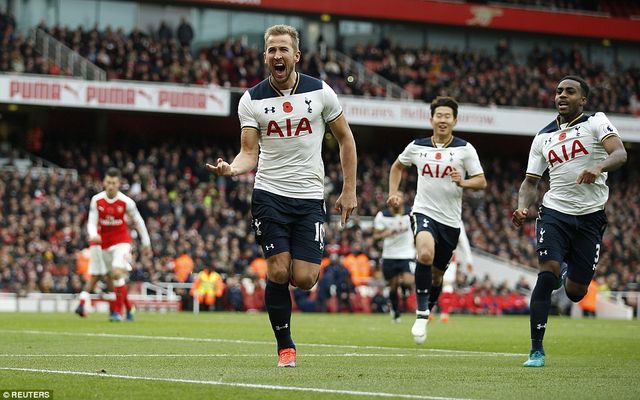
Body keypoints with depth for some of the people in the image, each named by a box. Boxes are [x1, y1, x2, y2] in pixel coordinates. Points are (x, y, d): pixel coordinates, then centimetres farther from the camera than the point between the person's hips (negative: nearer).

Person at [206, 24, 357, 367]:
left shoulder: (320, 92, 0)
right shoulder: (252, 100, 0)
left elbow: (345, 139, 10)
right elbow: (250, 153, -1)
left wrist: (349, 191, 7)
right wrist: (232, 169, -25)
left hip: (309, 196, 0)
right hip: (269, 194, 0)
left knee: (304, 279, -9)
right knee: (278, 272, -10)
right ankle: (285, 347, 5)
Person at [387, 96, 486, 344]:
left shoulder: (464, 149, -1)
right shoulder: (417, 147, 4)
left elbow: (481, 182, -2)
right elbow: (397, 166, 24)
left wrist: (463, 182, -22)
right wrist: (394, 193, 11)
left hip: (450, 220, 1)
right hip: (424, 212, -1)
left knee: (437, 274, 12)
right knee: (425, 254, -31)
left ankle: (425, 314, 36)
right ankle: (421, 314, -24)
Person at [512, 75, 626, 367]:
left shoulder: (596, 122, 0)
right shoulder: (543, 137, 12)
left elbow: (620, 154, -16)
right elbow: (530, 181, 16)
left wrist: (599, 167, -38)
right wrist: (522, 207, -5)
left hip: (590, 216, -2)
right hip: (555, 212, 2)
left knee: (575, 293, 2)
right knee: (547, 273, -20)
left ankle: (568, 273, 42)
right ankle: (536, 349, -13)